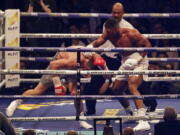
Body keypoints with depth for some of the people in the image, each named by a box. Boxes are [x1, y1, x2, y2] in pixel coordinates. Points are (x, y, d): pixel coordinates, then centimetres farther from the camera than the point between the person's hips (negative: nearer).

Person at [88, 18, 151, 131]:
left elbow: (147, 44, -19)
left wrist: (136, 60, -28)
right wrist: (89, 47, -35)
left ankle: (143, 121, -37)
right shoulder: (108, 34, -4)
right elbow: (97, 42, -12)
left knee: (132, 87, -27)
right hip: (126, 62, 8)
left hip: (138, 61, -8)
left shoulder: (130, 34, -23)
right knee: (116, 89, 12)